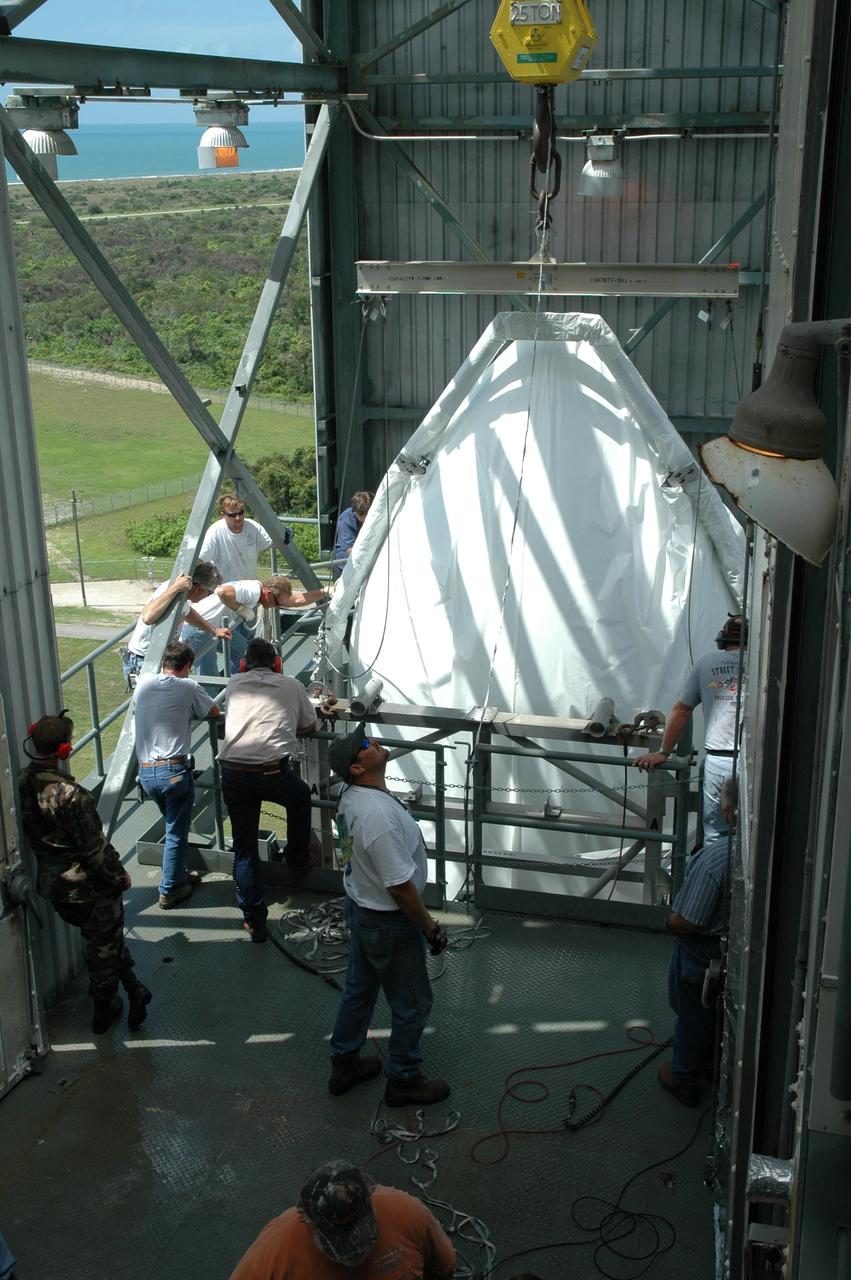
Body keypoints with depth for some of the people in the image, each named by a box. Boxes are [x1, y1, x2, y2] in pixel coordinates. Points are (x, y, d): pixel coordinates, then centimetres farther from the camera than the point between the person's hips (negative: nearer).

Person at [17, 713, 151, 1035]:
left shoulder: (22, 782, -10)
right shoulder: (71, 795, -31)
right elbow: (94, 849, -24)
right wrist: (119, 876, -9)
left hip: (52, 885, 7)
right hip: (89, 887, -7)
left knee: (99, 939, 25)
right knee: (104, 946, 14)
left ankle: (133, 989, 35)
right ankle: (103, 1009, 28)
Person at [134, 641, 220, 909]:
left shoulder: (143, 683, 5)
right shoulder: (187, 688, -7)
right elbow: (214, 713, 6)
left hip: (145, 772, 5)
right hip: (175, 770, -5)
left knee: (175, 824, 24)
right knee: (176, 832, 7)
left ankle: (178, 875, 34)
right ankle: (170, 890, 14)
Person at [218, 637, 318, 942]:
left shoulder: (235, 684, 14)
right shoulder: (291, 686, 10)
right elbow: (310, 727, 20)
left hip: (233, 773, 2)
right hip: (273, 774, -1)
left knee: (244, 848, 12)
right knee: (300, 797, 33)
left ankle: (254, 920, 12)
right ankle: (298, 862, 46)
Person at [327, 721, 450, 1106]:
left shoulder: (350, 797, -4)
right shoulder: (379, 815, -34)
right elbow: (400, 886, -29)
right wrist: (430, 927, -15)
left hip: (359, 907, 9)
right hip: (388, 922, -9)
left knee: (358, 988, 24)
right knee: (411, 1003, 10)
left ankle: (344, 1064, 40)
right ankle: (403, 1081, 27)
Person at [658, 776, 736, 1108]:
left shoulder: (714, 857, -37)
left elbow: (685, 923, -30)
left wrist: (670, 920, -8)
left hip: (703, 952, -6)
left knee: (692, 1015, 18)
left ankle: (685, 1081, 38)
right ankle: (712, 1065, 52)